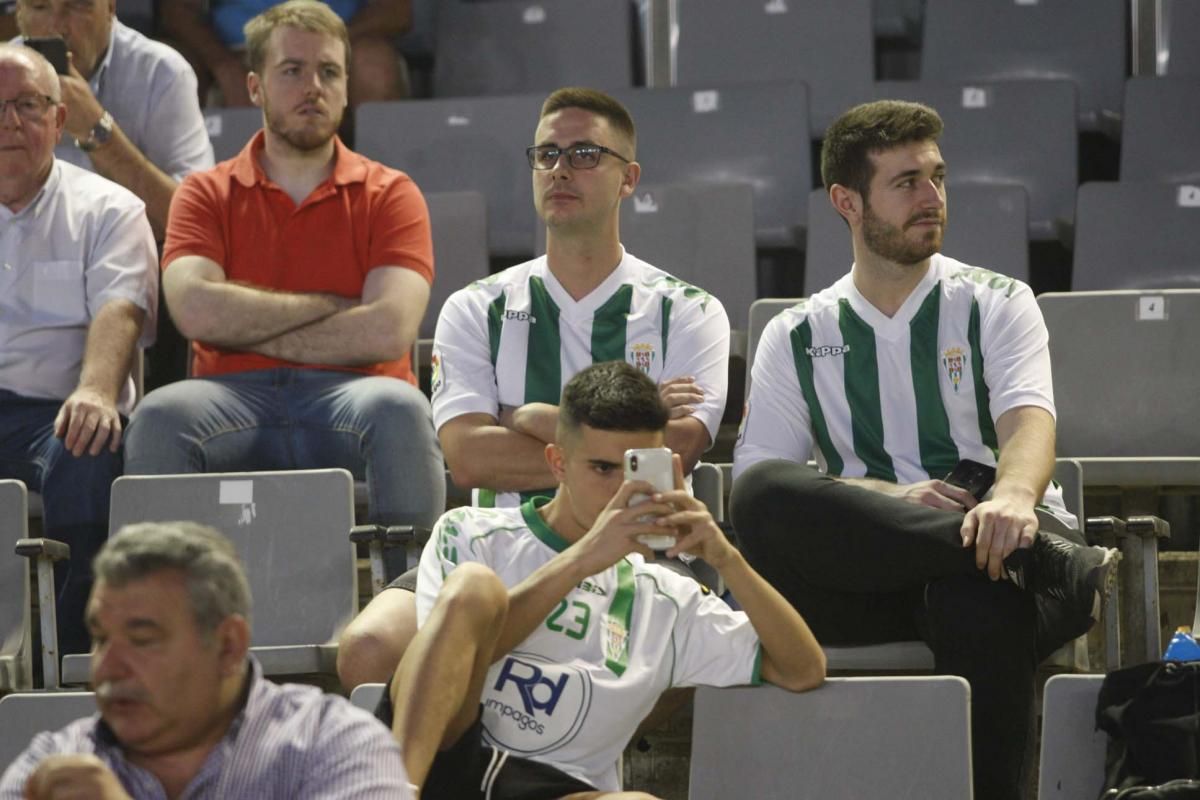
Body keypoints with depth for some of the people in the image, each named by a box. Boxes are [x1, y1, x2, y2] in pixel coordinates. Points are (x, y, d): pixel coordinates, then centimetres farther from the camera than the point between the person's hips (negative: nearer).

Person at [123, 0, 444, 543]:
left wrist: (251, 329, -2)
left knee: (398, 408, -35)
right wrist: (334, 307, -3)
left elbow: (389, 330, -6)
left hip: (347, 396, 0)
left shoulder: (390, 195, 11)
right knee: (159, 416, -31)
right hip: (235, 398, 1)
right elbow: (194, 309, -6)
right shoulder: (207, 194, 14)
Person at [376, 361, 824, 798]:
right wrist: (581, 560, -13)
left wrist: (724, 558, 2)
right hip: (435, 757, -1)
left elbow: (803, 672, 15)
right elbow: (460, 651, -5)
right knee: (475, 584, -29)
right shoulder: (470, 535, 15)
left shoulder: (667, 602, 24)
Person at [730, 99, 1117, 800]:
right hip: (860, 580, 2)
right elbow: (754, 479, 6)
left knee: (979, 601, -41)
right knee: (766, 497, -32)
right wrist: (889, 498, -12)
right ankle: (1059, 562, -36)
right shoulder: (797, 337, 17)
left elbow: (1029, 421, -7)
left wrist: (1014, 496, -32)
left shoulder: (996, 306, 13)